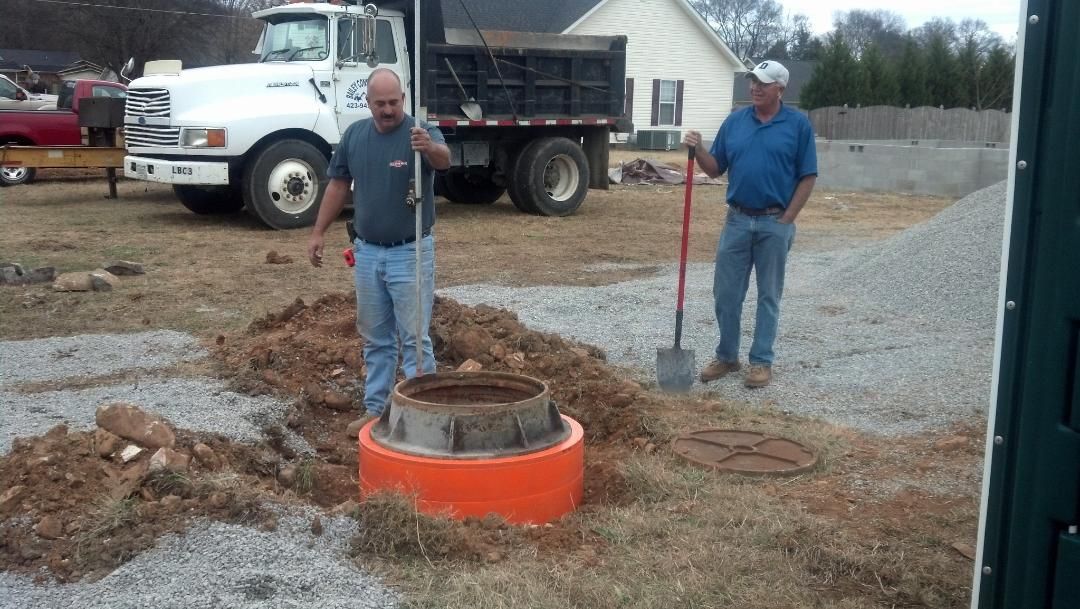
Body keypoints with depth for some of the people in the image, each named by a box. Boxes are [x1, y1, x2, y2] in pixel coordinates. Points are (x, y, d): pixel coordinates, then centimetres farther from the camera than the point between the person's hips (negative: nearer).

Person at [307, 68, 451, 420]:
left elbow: (444, 160, -35)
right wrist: (319, 232, 9)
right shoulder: (354, 134, 2)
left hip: (410, 252, -5)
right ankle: (375, 408, 25)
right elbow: (338, 184, 10)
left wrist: (429, 147, -58)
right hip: (367, 252, 5)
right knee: (375, 338, 14)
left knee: (414, 337, 0)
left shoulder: (422, 132, -13)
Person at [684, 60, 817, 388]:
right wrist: (698, 150, -11)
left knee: (768, 295, 6)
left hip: (775, 223, -3)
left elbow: (807, 177, -4)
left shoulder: (798, 124, -4)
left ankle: (761, 361, 15)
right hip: (737, 220, 3)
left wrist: (786, 220, -9)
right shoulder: (734, 121, 6)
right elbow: (715, 169, 9)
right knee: (726, 293, 6)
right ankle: (726, 356, 20)